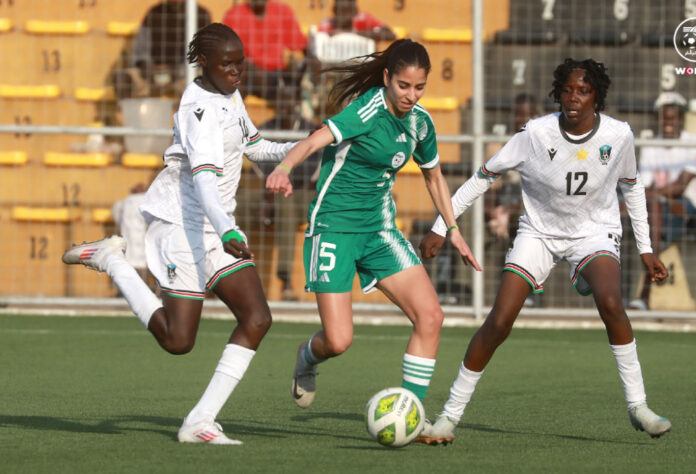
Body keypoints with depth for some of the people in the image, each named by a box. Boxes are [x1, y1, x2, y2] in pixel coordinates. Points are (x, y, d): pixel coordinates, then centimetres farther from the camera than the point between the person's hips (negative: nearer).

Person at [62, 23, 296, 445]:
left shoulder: (229, 94, 9)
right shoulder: (201, 108, -20)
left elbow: (253, 147, 26)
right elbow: (203, 176, -34)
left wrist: (293, 150, 8)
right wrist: (227, 232, -47)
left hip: (217, 224, 9)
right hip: (184, 224, -9)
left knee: (257, 319, -5)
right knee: (178, 342, -6)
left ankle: (200, 422, -5)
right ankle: (111, 260, 11)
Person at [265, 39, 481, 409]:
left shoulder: (419, 122, 3)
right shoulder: (369, 111, -19)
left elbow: (433, 175, 23)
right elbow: (315, 140, -34)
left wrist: (453, 230, 24)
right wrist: (284, 168, -53)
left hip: (380, 230, 7)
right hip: (334, 228, -7)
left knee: (430, 316, -10)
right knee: (338, 341, -11)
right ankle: (307, 359, 29)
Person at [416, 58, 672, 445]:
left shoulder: (618, 136, -13)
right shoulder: (536, 133, -19)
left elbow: (631, 186, 7)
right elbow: (484, 175, -8)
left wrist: (645, 249, 9)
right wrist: (441, 227, -9)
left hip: (594, 233, 0)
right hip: (539, 232, 0)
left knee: (610, 302, -30)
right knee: (499, 321, -14)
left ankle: (637, 406, -18)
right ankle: (450, 416, -3)